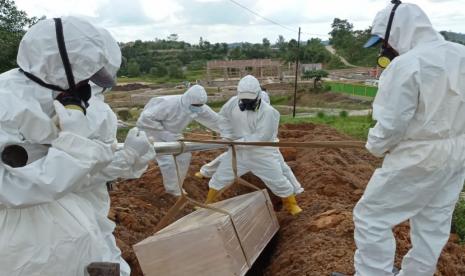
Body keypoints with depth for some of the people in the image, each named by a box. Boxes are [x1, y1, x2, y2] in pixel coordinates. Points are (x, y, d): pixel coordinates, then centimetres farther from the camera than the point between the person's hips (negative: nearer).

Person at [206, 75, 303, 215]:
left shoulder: (268, 112, -25)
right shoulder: (234, 102, -10)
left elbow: (261, 137, -28)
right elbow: (223, 116, 8)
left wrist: (238, 142, -25)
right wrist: (227, 136, -1)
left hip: (262, 154, -4)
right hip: (239, 151, 4)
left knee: (278, 181, 6)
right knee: (220, 177, 11)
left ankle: (291, 204, 33)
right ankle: (208, 203, 33)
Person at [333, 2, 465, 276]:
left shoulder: (406, 65, -21)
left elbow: (389, 125, -20)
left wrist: (376, 146, -2)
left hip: (419, 158, -8)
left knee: (372, 216, 5)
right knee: (434, 223, 18)